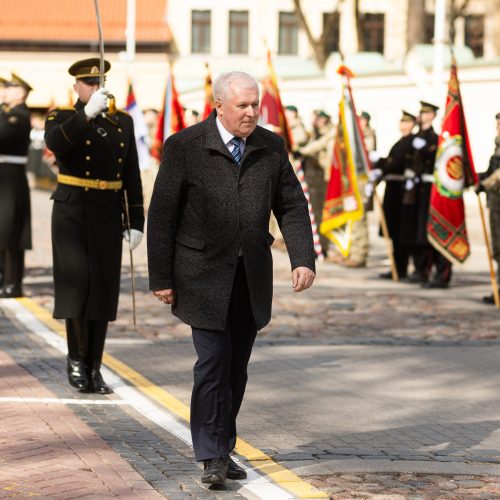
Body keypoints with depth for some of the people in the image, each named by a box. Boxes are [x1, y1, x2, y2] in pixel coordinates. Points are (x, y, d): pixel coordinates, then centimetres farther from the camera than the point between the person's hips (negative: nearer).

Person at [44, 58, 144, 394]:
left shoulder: (122, 122, 10)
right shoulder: (61, 117, 0)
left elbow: (132, 177, 10)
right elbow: (55, 142, -25)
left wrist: (136, 222, 6)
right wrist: (87, 114, -34)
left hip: (109, 216, 3)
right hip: (72, 212, -3)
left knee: (103, 290, 3)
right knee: (77, 284, -10)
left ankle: (93, 369, 11)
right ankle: (76, 357, 9)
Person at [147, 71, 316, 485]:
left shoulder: (271, 147, 6)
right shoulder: (184, 147, -7)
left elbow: (292, 206, 7)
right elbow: (162, 216, -5)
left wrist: (303, 259, -7)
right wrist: (161, 278, -6)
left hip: (252, 276, 4)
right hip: (205, 276, -4)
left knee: (237, 367, 8)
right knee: (213, 362, -10)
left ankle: (224, 449, 19)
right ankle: (212, 457, -4)